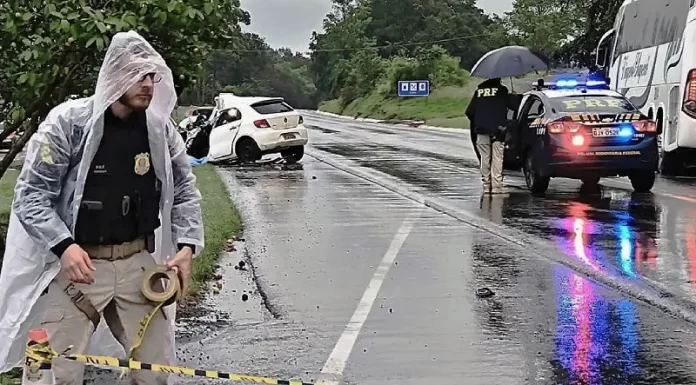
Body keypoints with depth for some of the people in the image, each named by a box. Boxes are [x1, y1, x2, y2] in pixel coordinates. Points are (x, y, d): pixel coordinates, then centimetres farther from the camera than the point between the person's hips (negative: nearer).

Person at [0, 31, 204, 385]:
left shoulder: (160, 129, 1)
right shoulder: (68, 121, -12)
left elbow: (184, 191, 13)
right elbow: (31, 194, -10)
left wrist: (187, 246, 0)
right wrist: (64, 245, -23)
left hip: (138, 263, 4)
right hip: (77, 264, -4)